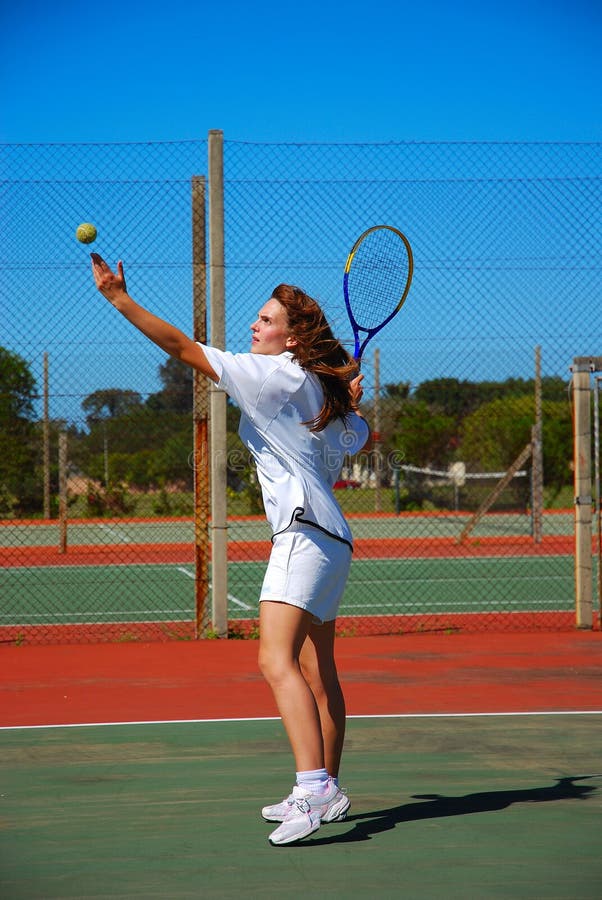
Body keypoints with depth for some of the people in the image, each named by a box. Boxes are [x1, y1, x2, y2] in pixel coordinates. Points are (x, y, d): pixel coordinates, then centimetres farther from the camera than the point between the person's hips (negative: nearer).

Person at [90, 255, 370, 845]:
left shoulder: (275, 375, -10)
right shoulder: (319, 387, 16)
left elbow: (182, 347, -13)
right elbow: (358, 438, 32)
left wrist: (120, 298, -11)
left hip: (304, 532, -10)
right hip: (328, 538, 11)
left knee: (276, 660, -23)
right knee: (317, 673, 16)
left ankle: (312, 789, -34)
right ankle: (326, 794, 25)